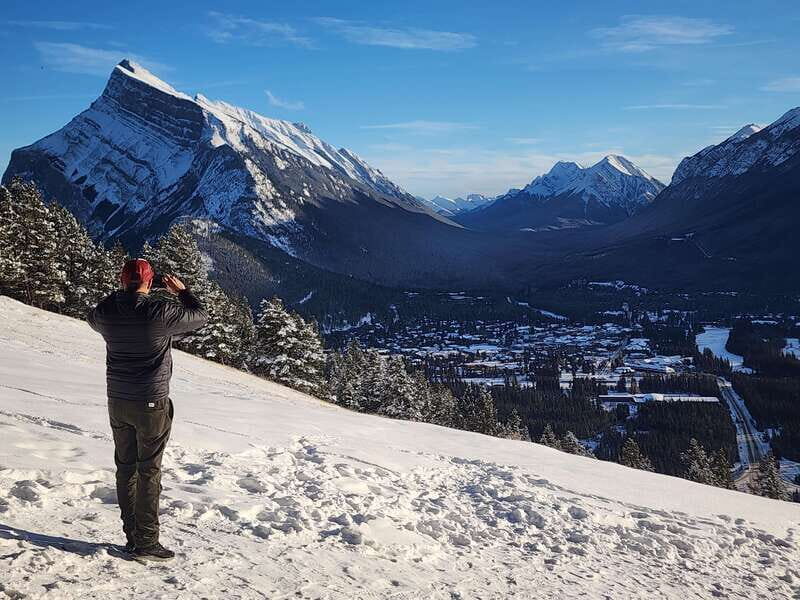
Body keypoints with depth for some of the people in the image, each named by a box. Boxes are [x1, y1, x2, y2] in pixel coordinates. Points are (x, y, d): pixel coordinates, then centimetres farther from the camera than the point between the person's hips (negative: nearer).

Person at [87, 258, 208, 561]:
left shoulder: (106, 312, -4)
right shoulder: (160, 312, -19)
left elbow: (92, 317, 22)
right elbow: (200, 317, -4)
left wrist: (119, 293, 23)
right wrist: (182, 291, 10)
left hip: (117, 402, 5)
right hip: (151, 405, -5)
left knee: (125, 468, 14)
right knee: (148, 472, 2)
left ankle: (132, 537, 22)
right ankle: (146, 543, 7)